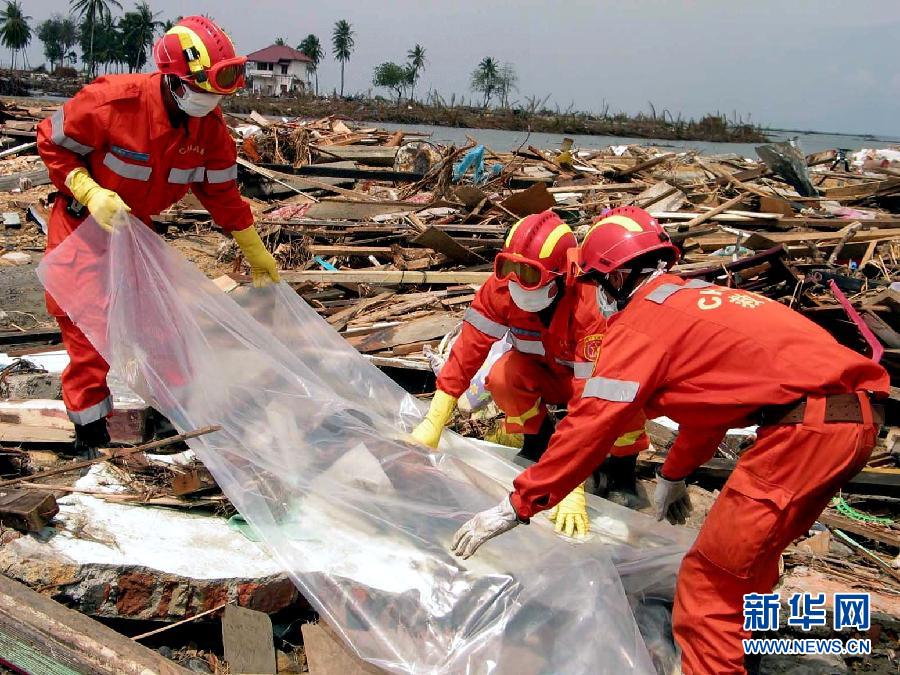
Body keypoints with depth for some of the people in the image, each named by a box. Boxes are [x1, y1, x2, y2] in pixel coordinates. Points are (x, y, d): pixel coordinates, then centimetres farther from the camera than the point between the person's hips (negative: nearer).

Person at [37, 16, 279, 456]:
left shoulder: (209, 127, -11)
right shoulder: (113, 101, -28)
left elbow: (221, 191, 0)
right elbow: (52, 143, -17)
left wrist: (257, 255, 3)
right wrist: (91, 194, -30)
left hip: (136, 226, 6)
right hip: (81, 225, -5)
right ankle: (90, 431, 8)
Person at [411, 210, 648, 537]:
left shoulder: (589, 309, -38)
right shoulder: (500, 289, -26)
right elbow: (467, 352, -23)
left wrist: (574, 489, -45)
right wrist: (431, 424, -28)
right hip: (543, 372, 3)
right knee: (502, 377, -32)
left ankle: (624, 467, -6)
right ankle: (538, 434, 1)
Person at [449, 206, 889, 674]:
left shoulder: (643, 319, -2)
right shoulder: (705, 298, 25)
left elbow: (589, 426, -7)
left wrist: (514, 508, -1)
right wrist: (674, 475, 49)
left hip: (807, 428, -10)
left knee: (711, 575, -1)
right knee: (754, 550, 28)